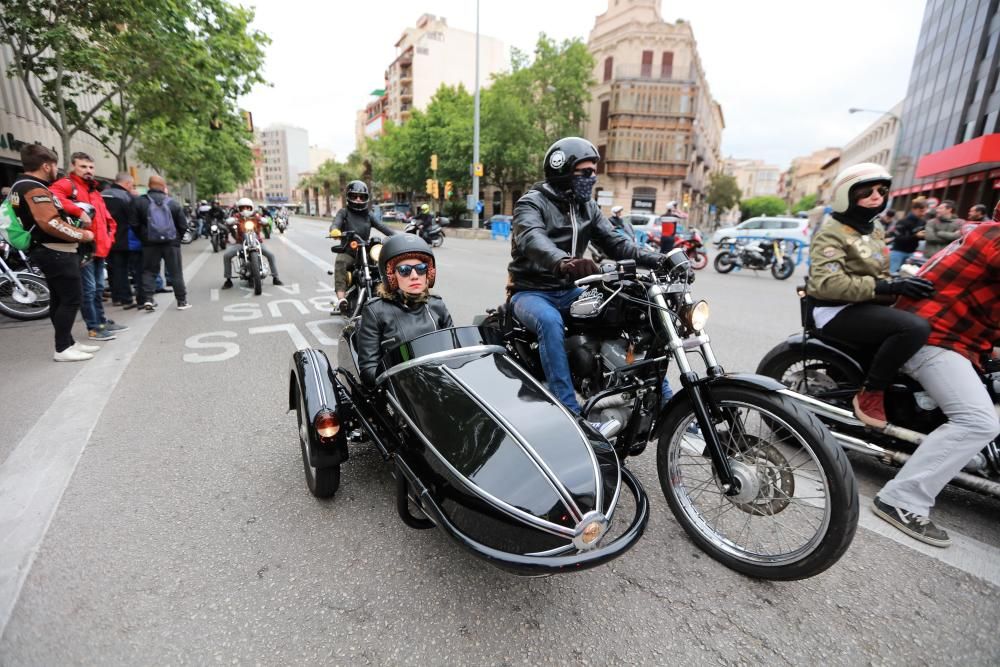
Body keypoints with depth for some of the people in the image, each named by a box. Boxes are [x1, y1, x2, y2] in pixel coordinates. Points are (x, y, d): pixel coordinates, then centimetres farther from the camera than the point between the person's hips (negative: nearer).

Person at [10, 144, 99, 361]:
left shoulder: (22, 185, 18)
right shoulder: (34, 189, -16)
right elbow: (51, 223, -25)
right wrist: (83, 235, -14)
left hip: (50, 251, 11)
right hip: (55, 252, -11)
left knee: (59, 298, 14)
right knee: (71, 298, -9)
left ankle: (68, 342, 21)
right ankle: (62, 349, -4)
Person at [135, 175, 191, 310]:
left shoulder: (140, 202, 1)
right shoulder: (172, 203, 1)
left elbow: (135, 224, -1)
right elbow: (183, 225, 0)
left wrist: (143, 238, 12)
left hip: (150, 243, 1)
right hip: (171, 242, 0)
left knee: (149, 271, 10)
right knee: (175, 272, 5)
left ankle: (148, 299, -2)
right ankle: (182, 301, 6)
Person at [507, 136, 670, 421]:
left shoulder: (587, 207, 13)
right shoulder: (531, 203, -10)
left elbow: (614, 242, 4)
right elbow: (532, 240, -32)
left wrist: (656, 259, -14)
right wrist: (562, 262, -54)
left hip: (568, 291, 6)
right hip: (531, 292, -6)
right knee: (550, 322, -40)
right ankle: (573, 416, -40)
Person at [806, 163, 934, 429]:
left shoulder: (874, 227, 16)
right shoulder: (832, 233, -13)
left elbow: (878, 272, 23)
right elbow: (827, 283, -28)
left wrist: (899, 287, 3)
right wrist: (888, 286, -30)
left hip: (868, 304, 10)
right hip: (838, 310, -10)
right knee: (915, 327, -30)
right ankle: (870, 394, -14)